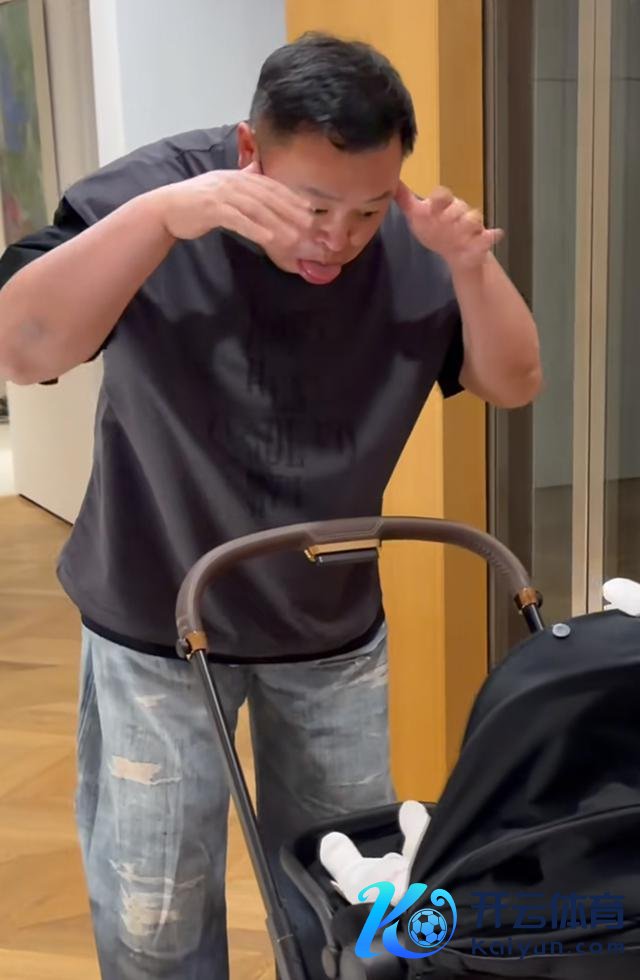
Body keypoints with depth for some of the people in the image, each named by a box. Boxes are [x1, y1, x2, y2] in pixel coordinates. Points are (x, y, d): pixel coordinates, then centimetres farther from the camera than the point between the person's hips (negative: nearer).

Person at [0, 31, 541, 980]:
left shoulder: (410, 244, -11)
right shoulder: (148, 194, -20)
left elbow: (513, 384, -7)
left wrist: (470, 264, -25)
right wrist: (162, 216, -43)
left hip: (336, 629, 3)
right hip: (158, 627, -2)